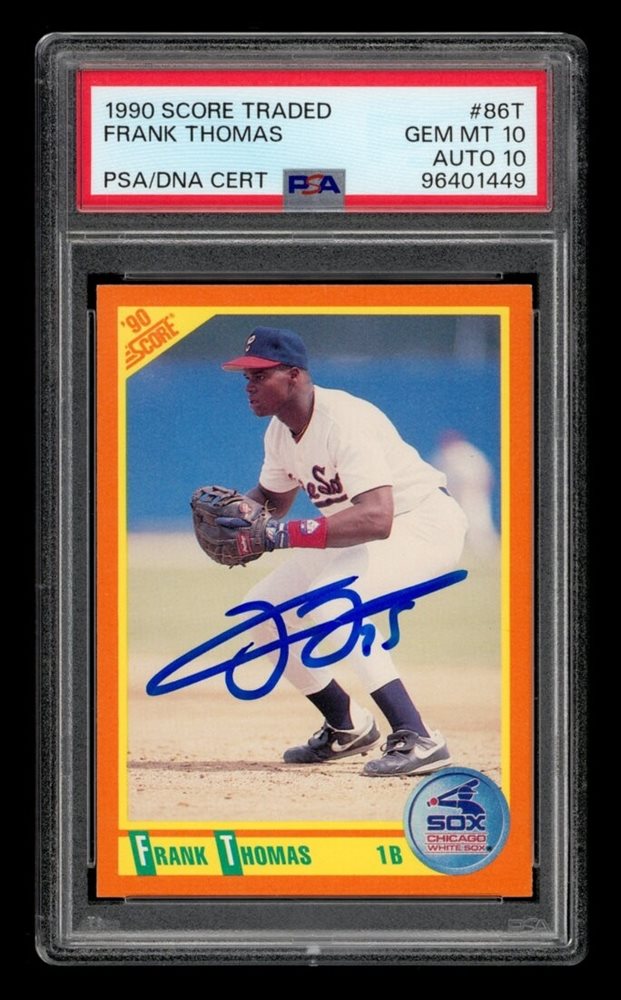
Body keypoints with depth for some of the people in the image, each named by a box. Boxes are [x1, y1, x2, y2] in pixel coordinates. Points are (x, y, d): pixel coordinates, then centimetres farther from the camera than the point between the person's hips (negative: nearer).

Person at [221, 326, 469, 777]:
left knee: (328, 601, -32)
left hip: (427, 524, -10)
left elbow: (377, 519, -41)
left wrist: (284, 533, -44)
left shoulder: (345, 421, -29)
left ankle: (417, 739, -30)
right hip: (358, 534, 10)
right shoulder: (280, 430, -1)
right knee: (262, 608, 5)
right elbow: (272, 499, 17)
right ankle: (347, 727, 19)